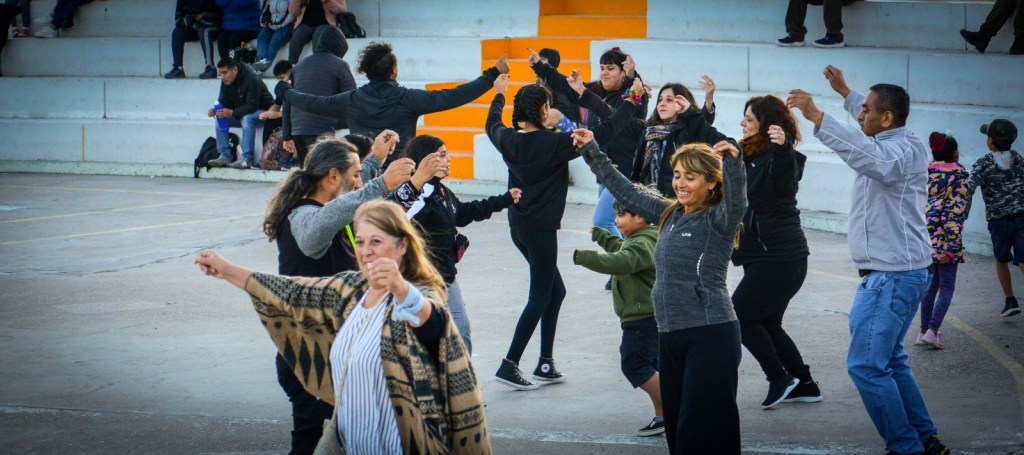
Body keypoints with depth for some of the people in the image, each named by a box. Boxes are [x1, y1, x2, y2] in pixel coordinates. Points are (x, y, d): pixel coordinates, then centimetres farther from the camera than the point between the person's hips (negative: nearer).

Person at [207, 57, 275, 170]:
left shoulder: (252, 79, -27)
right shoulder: (226, 82, -3)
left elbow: (252, 106, -32)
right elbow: (223, 102, -1)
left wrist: (232, 112, -44)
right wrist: (215, 110, -24)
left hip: (263, 111, -8)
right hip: (241, 113, 8)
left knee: (247, 119, -37)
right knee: (220, 118, -13)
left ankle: (246, 158, -38)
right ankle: (225, 156, -15)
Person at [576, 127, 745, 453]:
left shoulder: (717, 221, -6)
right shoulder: (669, 214, 14)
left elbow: (736, 200, -27)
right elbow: (626, 191, 23)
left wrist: (733, 162, -45)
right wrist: (592, 152, 25)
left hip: (710, 336, -8)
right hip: (669, 334, 8)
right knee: (675, 426, 11)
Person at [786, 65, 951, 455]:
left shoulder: (901, 151, -20)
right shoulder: (899, 142, 11)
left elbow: (867, 155, -43)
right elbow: (871, 131, 36)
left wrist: (816, 117, -47)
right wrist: (845, 93, 42)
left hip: (892, 276, -11)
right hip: (897, 272, 11)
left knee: (866, 365, -10)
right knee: (889, 360, 19)